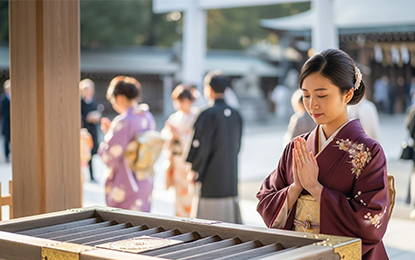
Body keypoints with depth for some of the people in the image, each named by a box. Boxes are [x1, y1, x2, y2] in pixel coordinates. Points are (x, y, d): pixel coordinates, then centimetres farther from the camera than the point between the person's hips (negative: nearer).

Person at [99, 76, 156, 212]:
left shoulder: (124, 122, -20)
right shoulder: (148, 118, 6)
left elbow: (109, 158, -19)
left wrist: (106, 136, -1)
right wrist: (111, 131, 16)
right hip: (146, 184, 8)